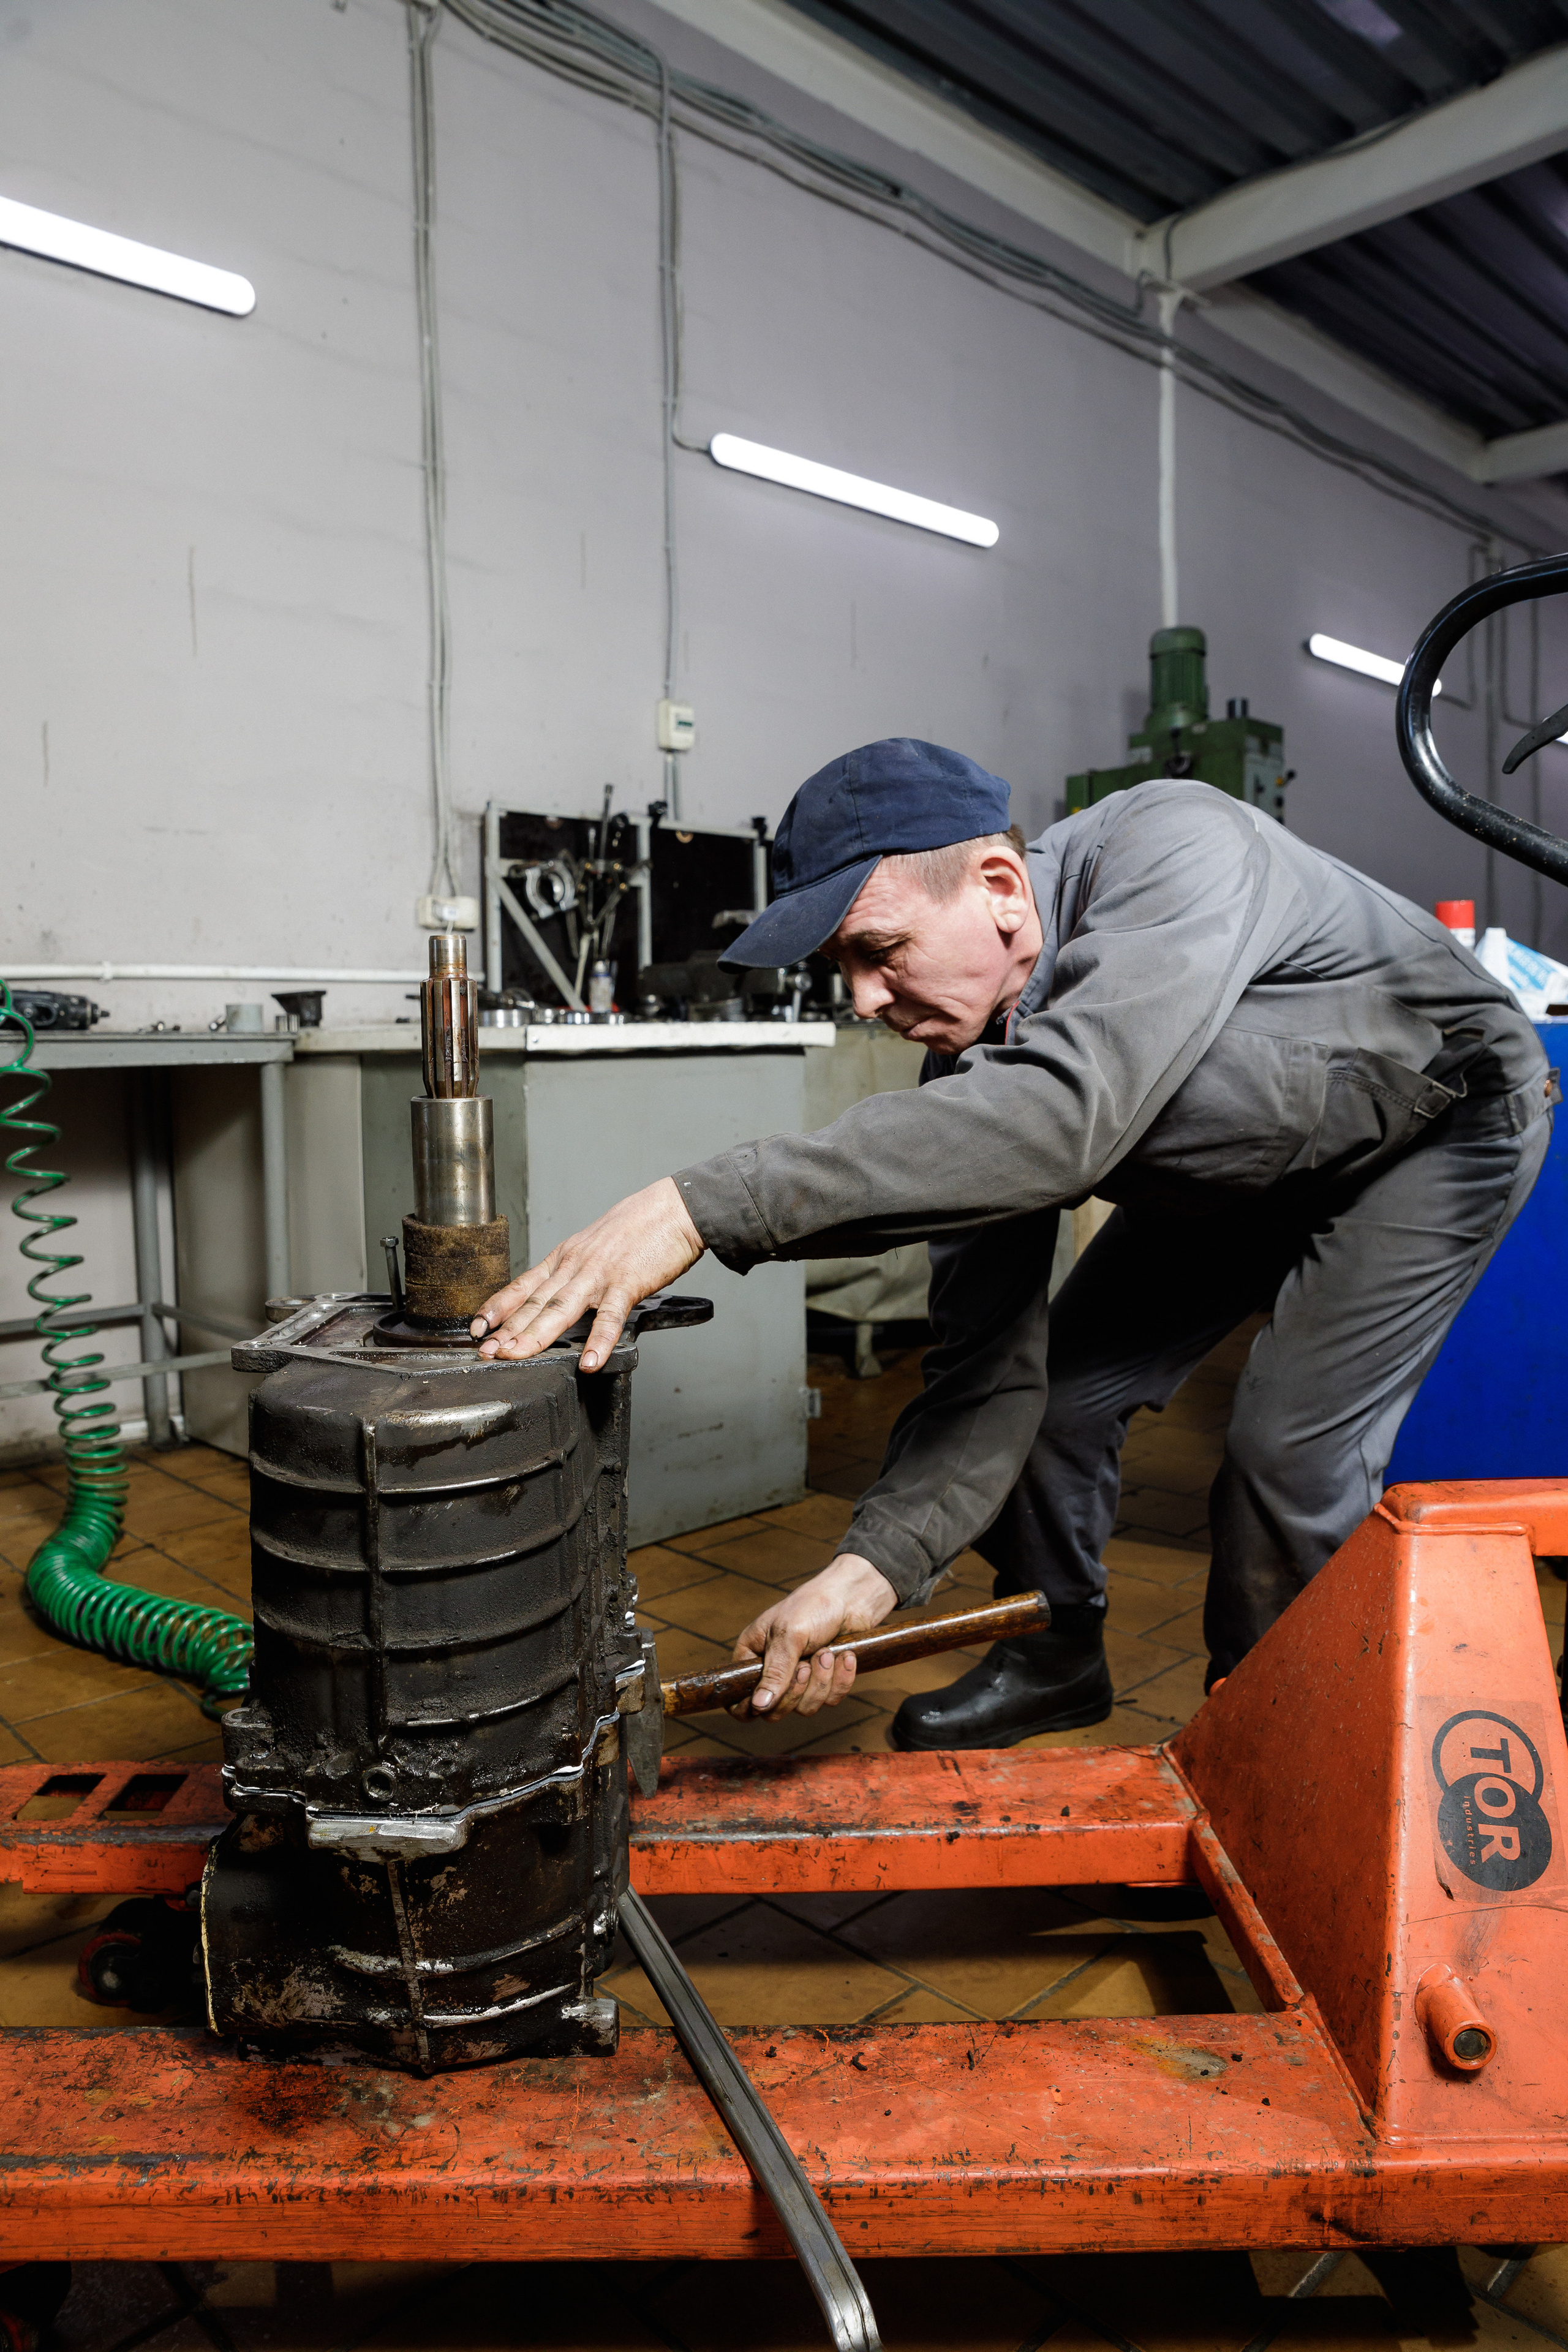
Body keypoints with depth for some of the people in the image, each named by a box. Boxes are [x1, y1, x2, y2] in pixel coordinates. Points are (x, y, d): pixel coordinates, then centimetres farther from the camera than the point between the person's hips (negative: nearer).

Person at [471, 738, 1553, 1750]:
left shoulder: (1172, 850, -40)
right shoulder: (969, 1069, -21)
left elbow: (1063, 1116, -57)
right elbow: (989, 1362, -20)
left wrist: (703, 1205, -61)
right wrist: (873, 1565, -33)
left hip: (1449, 1117, -5)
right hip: (1237, 1168, 6)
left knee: (1293, 1450, -16)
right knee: (1059, 1388, 0)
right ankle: (1058, 1658, 25)